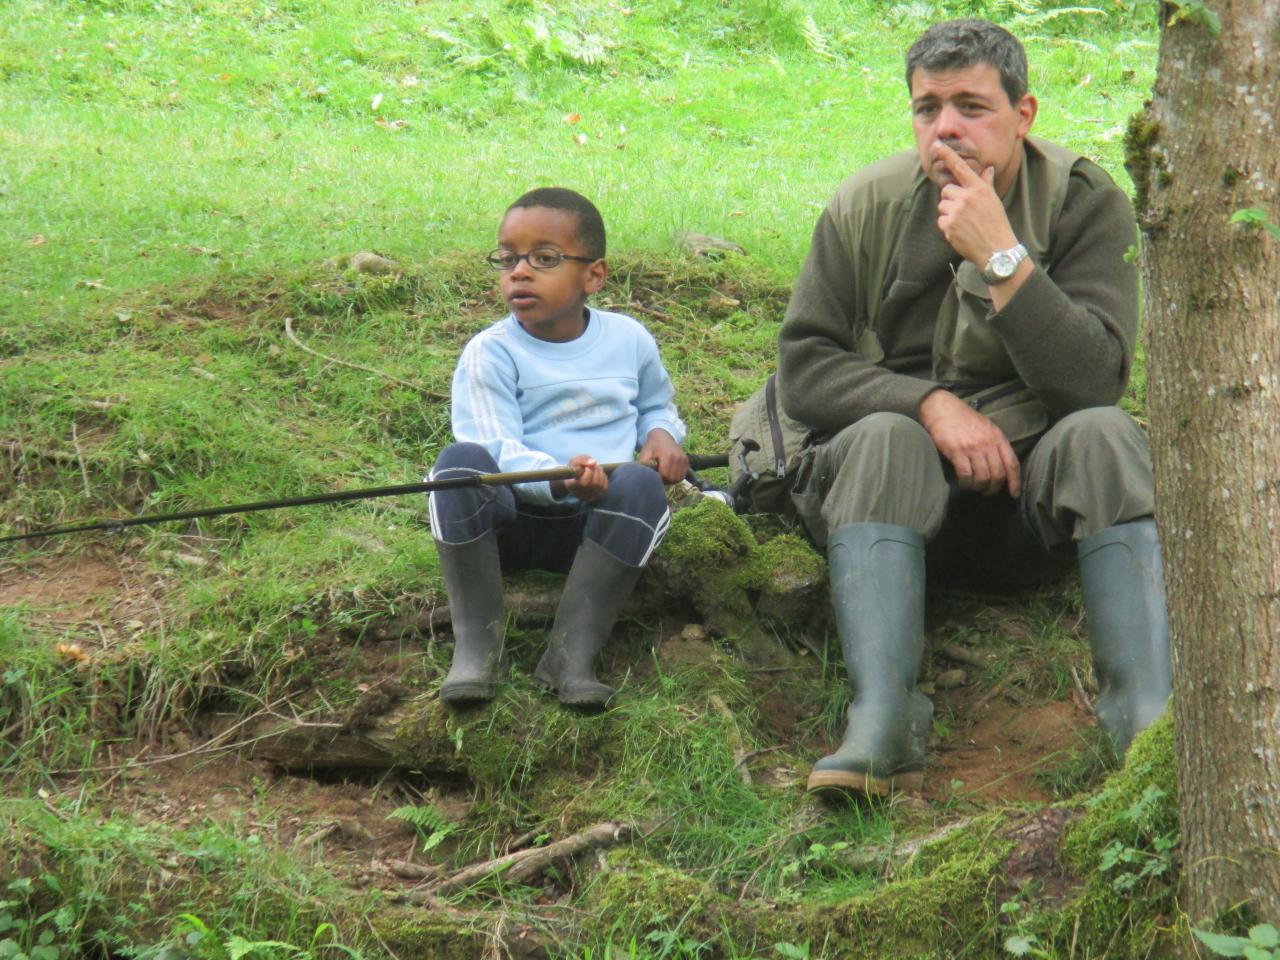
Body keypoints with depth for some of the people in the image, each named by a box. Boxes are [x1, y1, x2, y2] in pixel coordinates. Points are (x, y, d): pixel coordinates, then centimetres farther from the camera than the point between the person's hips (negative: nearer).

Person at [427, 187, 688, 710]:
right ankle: (475, 642, -29)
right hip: (511, 520, -2)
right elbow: (496, 450, -15)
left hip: (600, 522, 2)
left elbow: (655, 406, 28)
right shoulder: (491, 353, -4)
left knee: (641, 486, -31)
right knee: (461, 461, -32)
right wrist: (558, 480, -36)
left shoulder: (629, 340, 9)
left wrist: (662, 433, 2)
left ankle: (572, 652, -31)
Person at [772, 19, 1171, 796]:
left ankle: (1147, 720, -41)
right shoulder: (867, 207, -2)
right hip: (912, 472, 0)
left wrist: (1001, 257, -25)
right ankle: (882, 727, -44)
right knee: (880, 439, -31)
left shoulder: (1086, 202, -5)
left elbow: (1098, 377, -17)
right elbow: (803, 367, -5)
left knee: (1105, 434, -30)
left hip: (1036, 477, 0)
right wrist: (931, 405, -20)